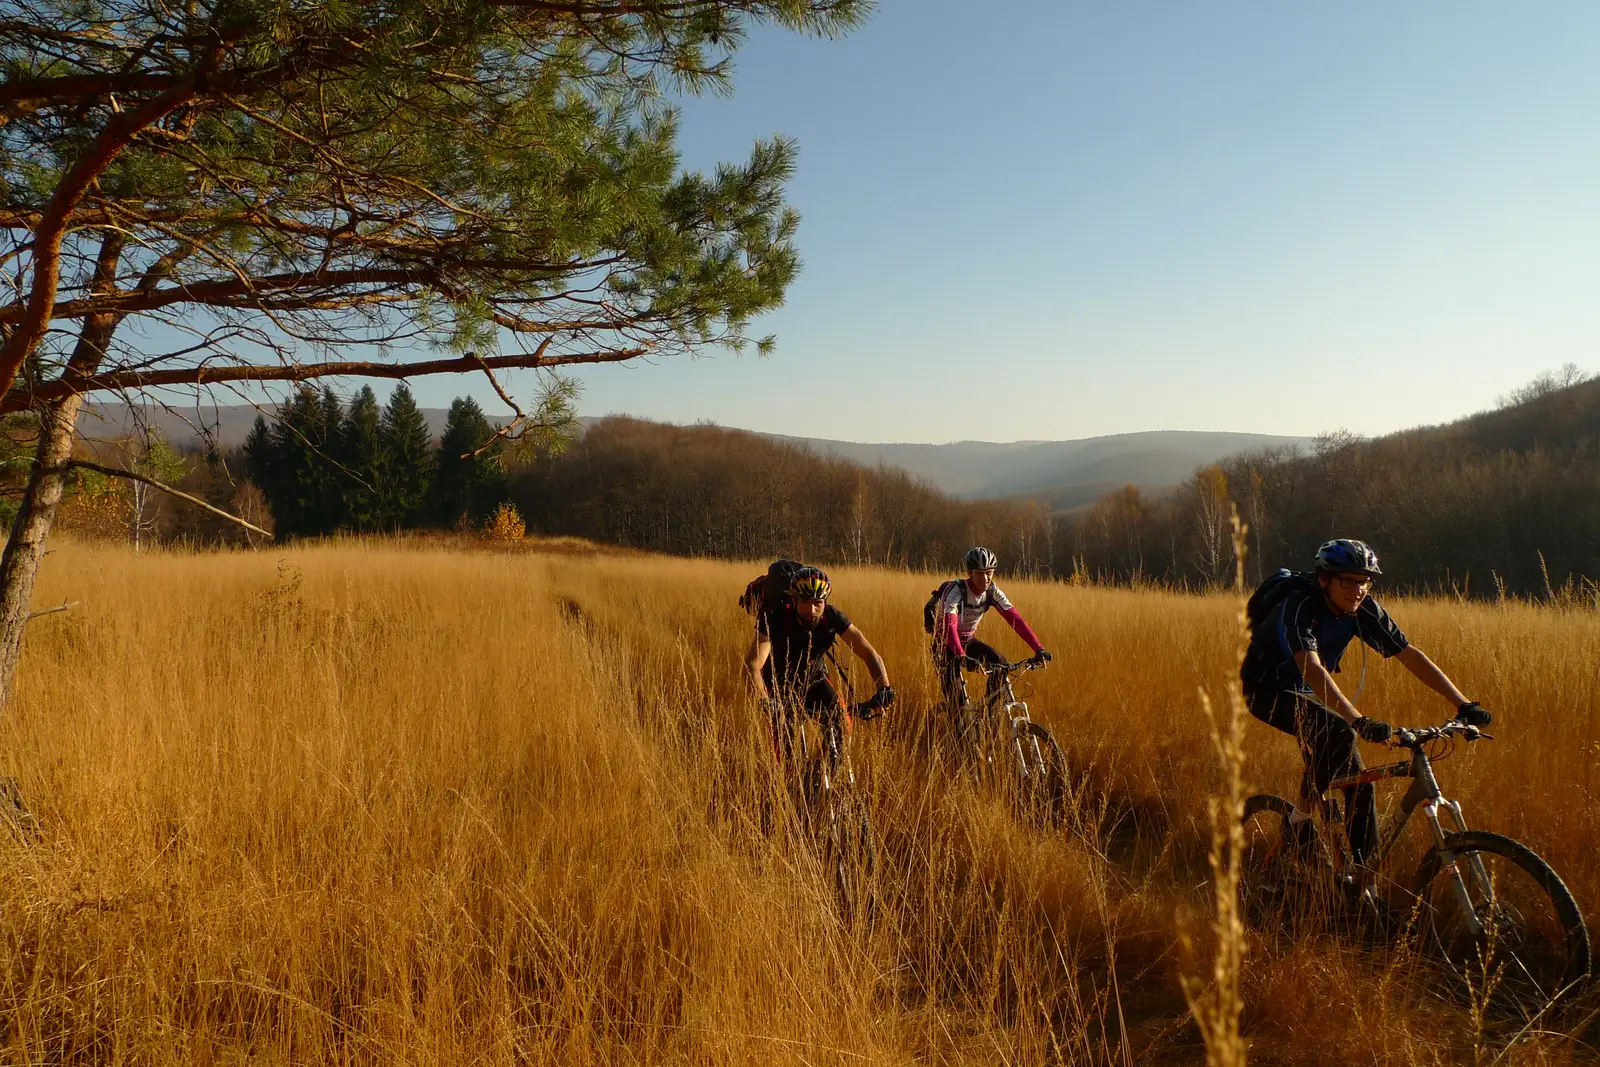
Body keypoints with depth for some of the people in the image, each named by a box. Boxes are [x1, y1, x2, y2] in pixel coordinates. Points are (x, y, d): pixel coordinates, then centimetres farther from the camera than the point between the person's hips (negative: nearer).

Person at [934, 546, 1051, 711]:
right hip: (945, 645, -5)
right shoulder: (956, 590, -29)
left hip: (967, 641, 5)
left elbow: (1016, 619, -20)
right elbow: (949, 625, -43)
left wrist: (1039, 649, -32)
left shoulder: (992, 592, -13)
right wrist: (962, 657, -59)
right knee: (955, 694, -22)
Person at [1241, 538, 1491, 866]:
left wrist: (1464, 705, -17)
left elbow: (1411, 656, -10)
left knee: (1359, 783, -2)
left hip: (1305, 693, 7)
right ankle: (1300, 818, -13)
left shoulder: (1365, 610, -13)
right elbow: (1311, 668, -44)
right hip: (1266, 689, -6)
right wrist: (1359, 722, -53)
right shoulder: (1299, 607, -32)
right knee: (1338, 735, -31)